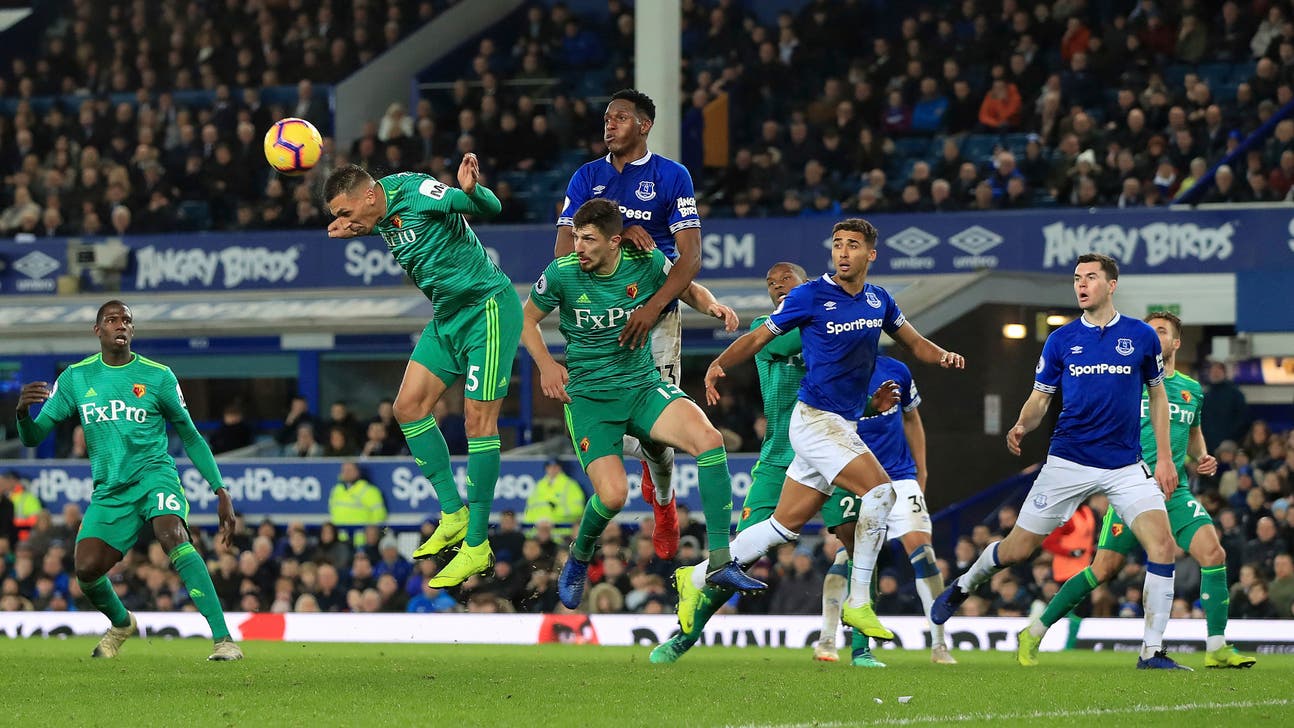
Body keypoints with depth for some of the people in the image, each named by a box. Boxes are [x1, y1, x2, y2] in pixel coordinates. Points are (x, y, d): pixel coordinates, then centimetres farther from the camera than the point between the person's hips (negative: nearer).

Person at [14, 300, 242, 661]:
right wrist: (23, 411, -18)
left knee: (171, 534, -33)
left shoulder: (157, 376, 1)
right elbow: (32, 438, 6)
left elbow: (190, 437, 10)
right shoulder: (75, 378, 6)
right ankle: (121, 624, 23)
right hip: (109, 491, 3)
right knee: (86, 568, -15)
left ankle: (223, 639, -39)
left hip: (154, 473, -3)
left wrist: (220, 491, 3)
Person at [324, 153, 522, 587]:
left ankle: (477, 547, -9)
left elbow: (490, 208, -26)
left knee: (479, 418, -11)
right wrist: (355, 230, 11)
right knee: (408, 407, 4)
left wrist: (471, 190, -49)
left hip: (489, 308, -10)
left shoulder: (414, 191, -20)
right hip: (448, 318, 10)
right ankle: (454, 515, 12)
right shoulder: (381, 215, 3)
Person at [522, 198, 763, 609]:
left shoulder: (647, 263, -7)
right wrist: (546, 365, -7)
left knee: (708, 439, -26)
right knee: (613, 494, -21)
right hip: (588, 395, -2)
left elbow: (689, 290, 13)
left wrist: (712, 306, -9)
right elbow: (527, 318, 7)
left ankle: (720, 562, -21)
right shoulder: (562, 273, -10)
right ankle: (579, 560, 16)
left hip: (643, 385, 2)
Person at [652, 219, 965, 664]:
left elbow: (915, 343, 21)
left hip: (843, 427, 7)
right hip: (814, 420, -7)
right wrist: (719, 364, -19)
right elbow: (758, 338, -2)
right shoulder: (810, 296, -8)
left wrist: (943, 356, -1)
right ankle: (858, 603, -15)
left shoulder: (878, 301, 9)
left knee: (785, 526, 8)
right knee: (879, 490, -22)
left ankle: (699, 579, 19)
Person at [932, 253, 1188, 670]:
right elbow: (1040, 398, 7)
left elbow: (1157, 395, 11)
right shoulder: (1061, 340, 2)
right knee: (1017, 549, 2)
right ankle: (964, 586, 35)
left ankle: (1152, 652, -10)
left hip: (1126, 465, 0)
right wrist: (1022, 426, -15)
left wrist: (1164, 458, 5)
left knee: (1161, 543, -18)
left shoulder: (1142, 336, 2)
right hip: (1068, 461, 0)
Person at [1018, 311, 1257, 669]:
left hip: (1176, 491, 4)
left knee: (1213, 552, -17)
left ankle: (1217, 648, -11)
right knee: (1105, 569, -8)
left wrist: (1202, 458, 12)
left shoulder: (1192, 390, 15)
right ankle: (1034, 633, 6)